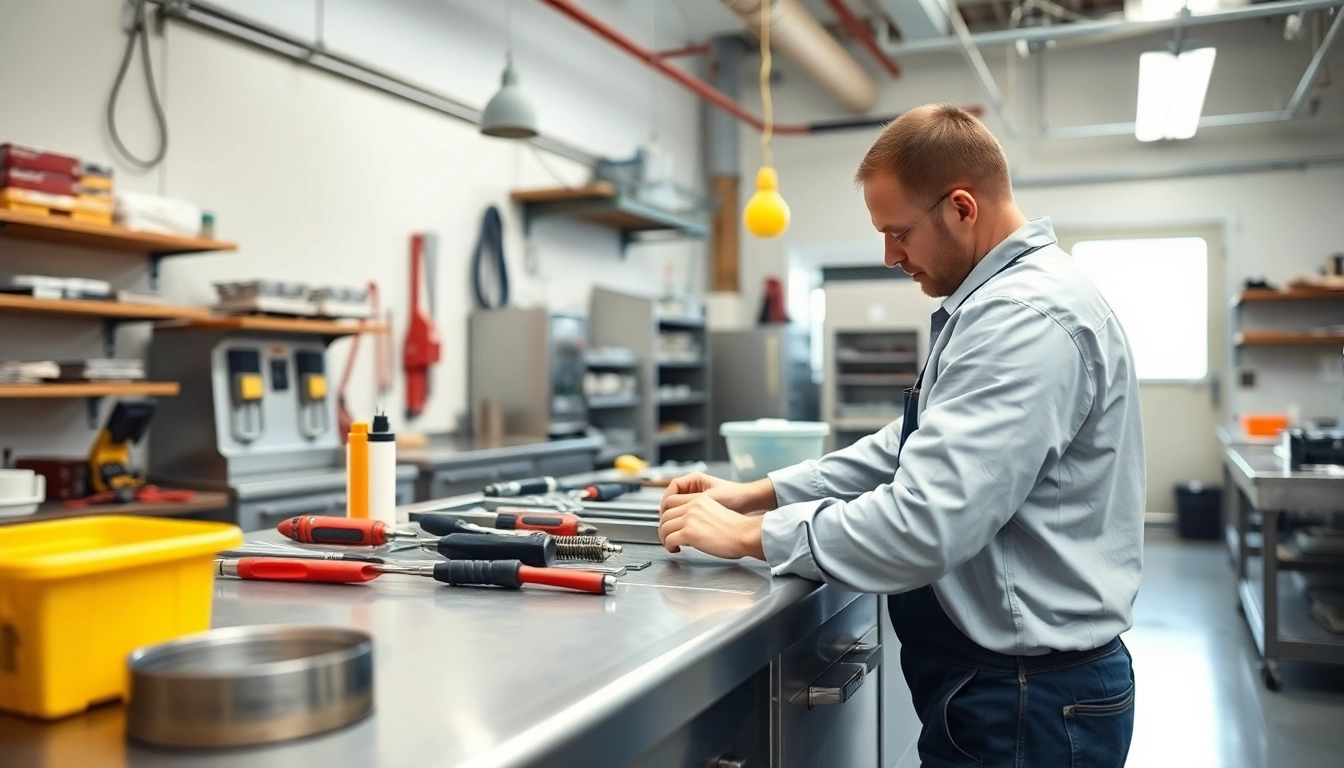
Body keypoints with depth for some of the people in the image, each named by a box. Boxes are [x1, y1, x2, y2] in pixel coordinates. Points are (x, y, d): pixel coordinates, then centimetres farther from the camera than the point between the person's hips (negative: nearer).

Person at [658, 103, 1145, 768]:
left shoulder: (1029, 319, -25)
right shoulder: (999, 301, 10)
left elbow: (922, 527, -31)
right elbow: (915, 448, 14)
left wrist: (748, 534, -19)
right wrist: (758, 493, 5)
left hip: (1027, 707, -9)